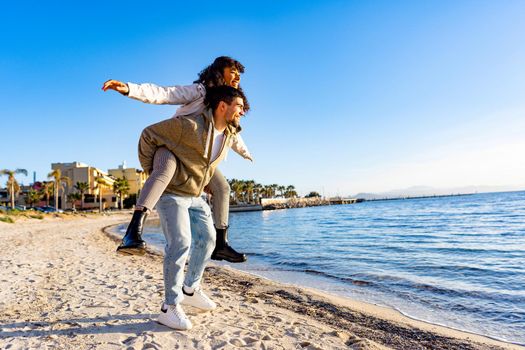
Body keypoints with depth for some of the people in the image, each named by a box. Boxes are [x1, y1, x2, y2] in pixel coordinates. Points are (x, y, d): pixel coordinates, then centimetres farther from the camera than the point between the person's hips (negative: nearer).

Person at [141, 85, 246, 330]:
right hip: (171, 193, -8)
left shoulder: (229, 135, 0)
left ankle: (190, 290, 27)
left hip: (195, 195, 8)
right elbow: (149, 135, -17)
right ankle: (170, 308, -2)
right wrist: (150, 170, -8)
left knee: (207, 238, 9)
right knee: (180, 243, -15)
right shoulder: (189, 125, -26)